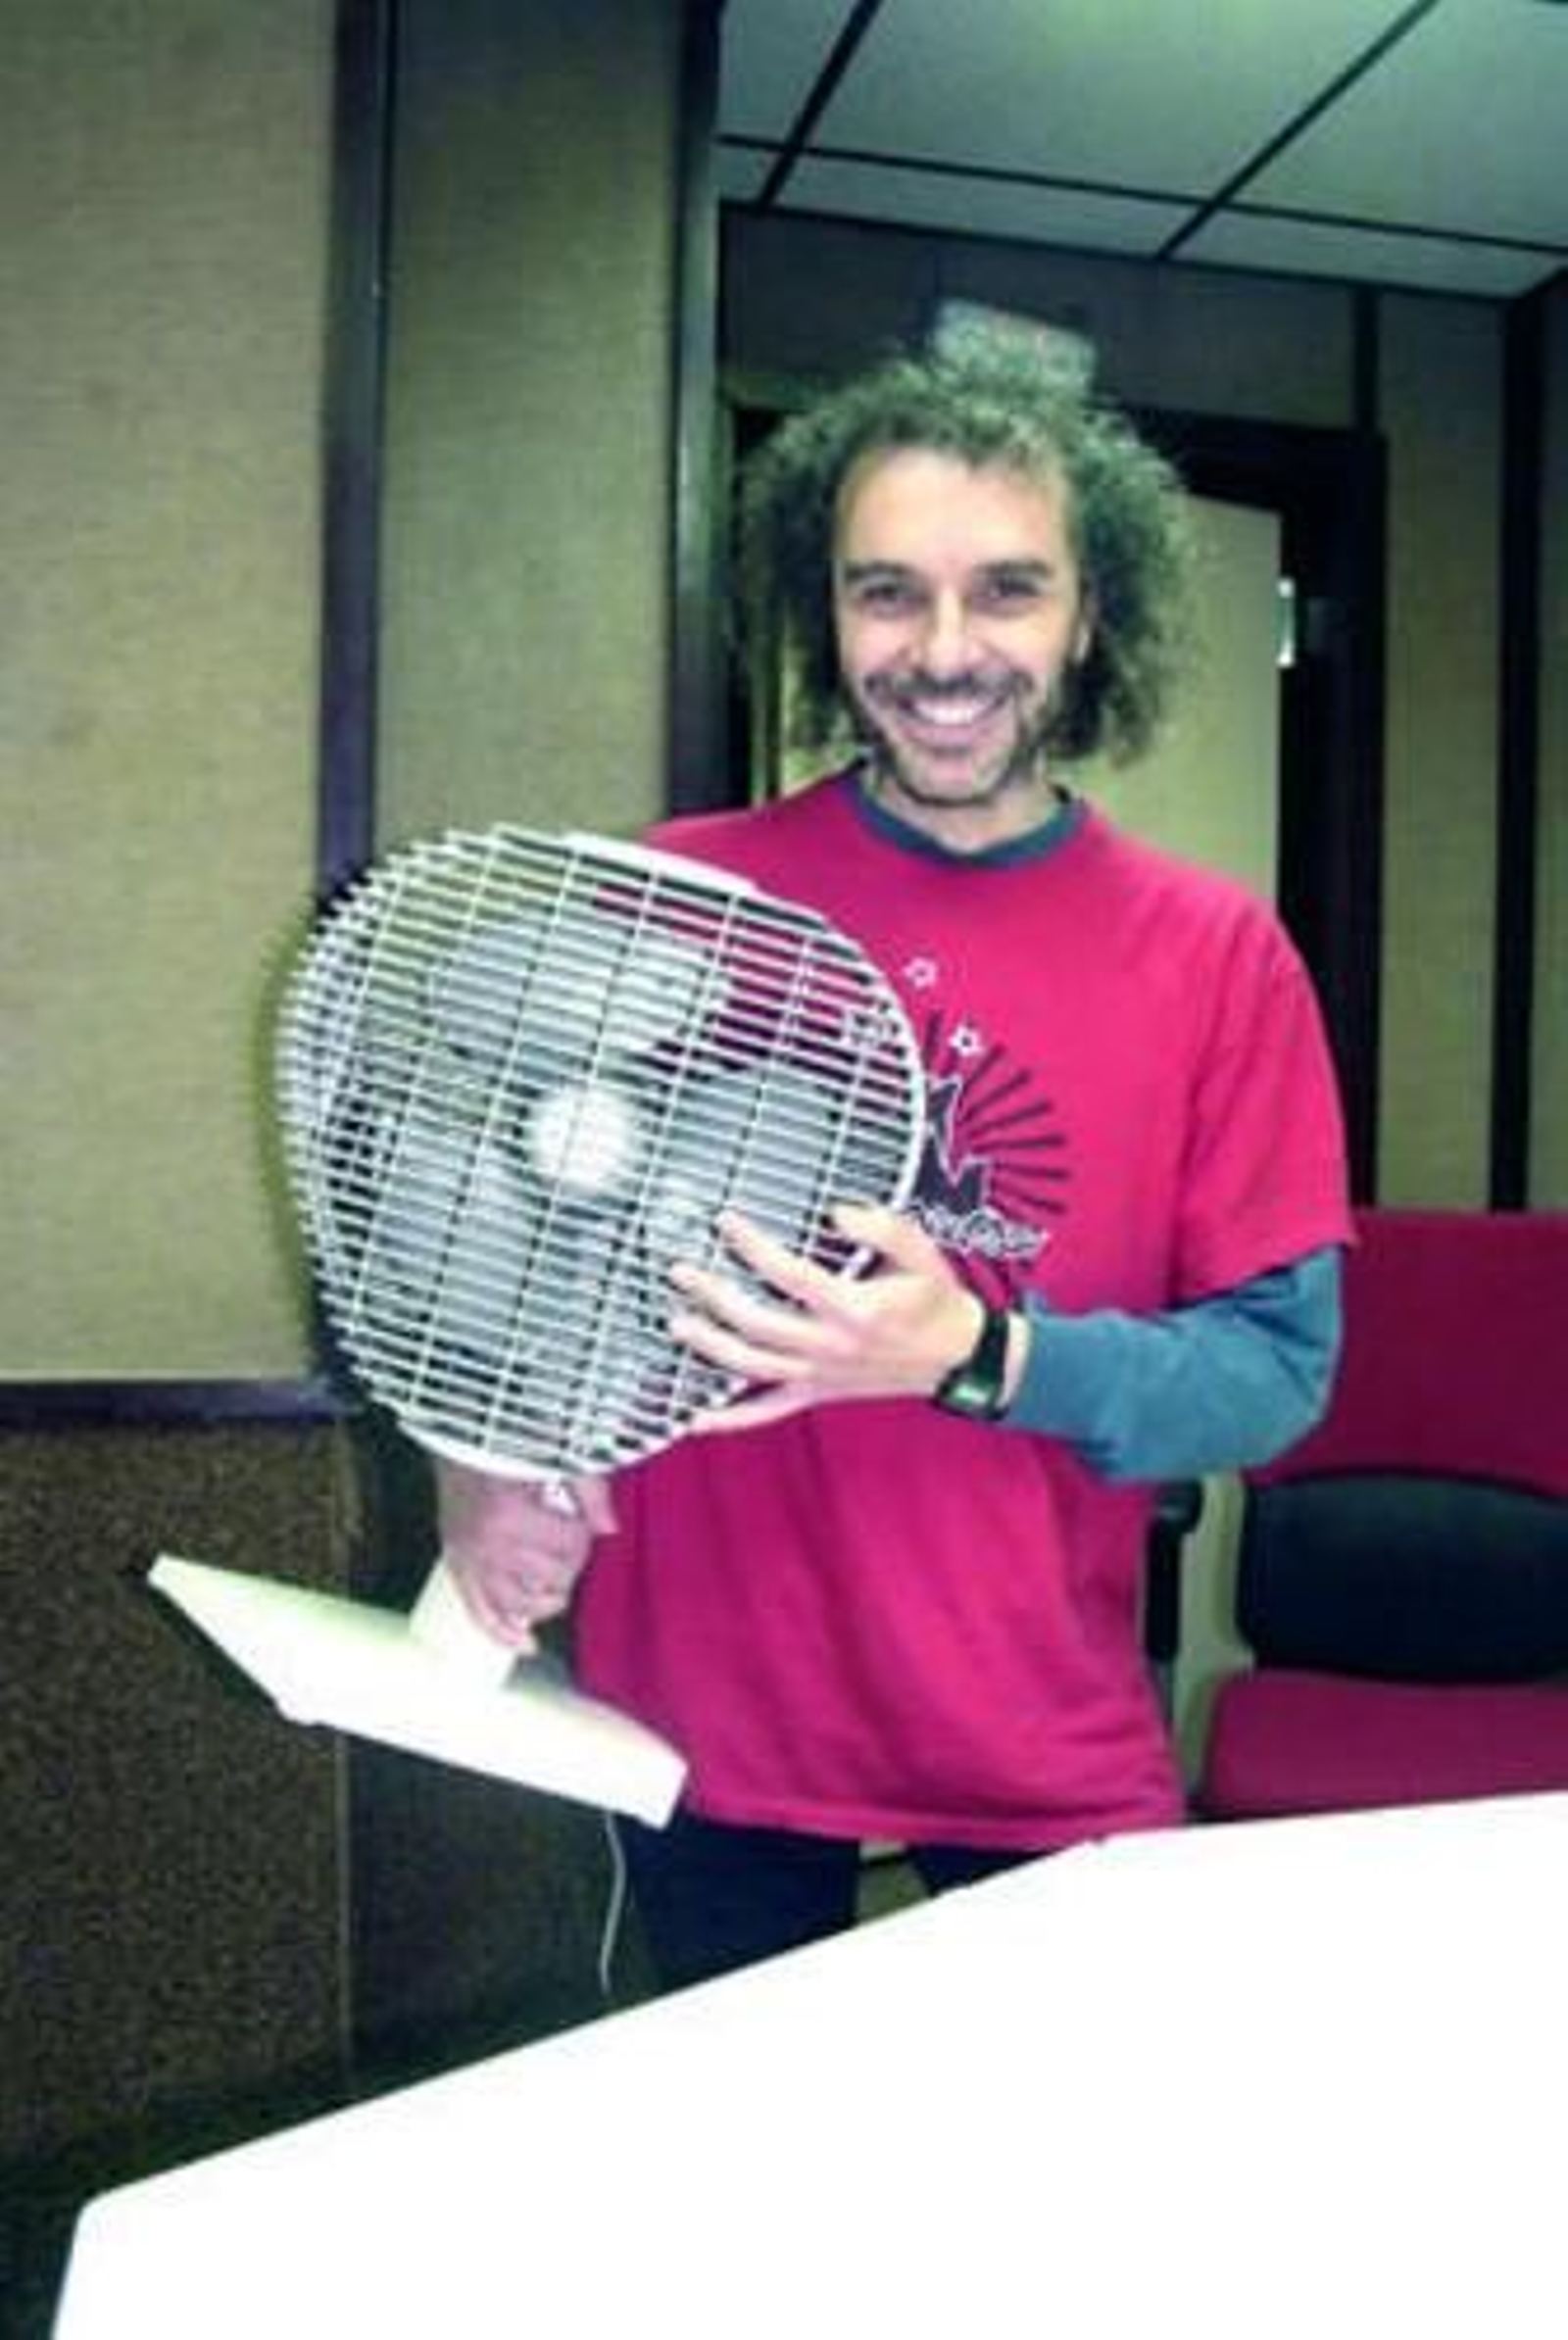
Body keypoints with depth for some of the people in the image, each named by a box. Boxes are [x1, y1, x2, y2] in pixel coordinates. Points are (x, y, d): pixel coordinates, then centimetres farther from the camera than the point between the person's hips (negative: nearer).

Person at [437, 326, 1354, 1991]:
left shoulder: (1217, 957, -6)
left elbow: (1278, 1371, -7)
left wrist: (972, 1355, -23)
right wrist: (483, 1456, -15)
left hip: (1053, 1758, 0)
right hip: (701, 1719, 0)